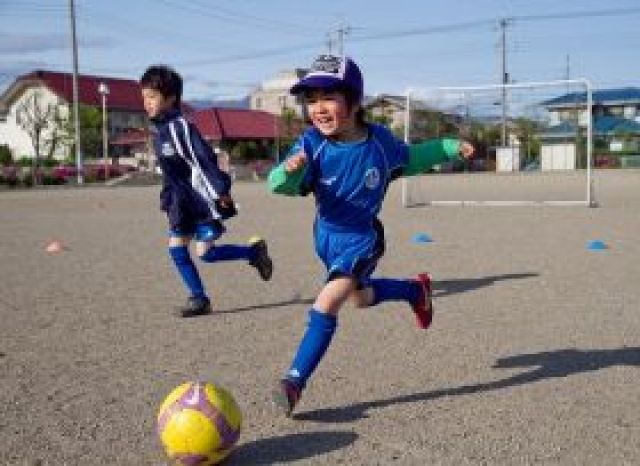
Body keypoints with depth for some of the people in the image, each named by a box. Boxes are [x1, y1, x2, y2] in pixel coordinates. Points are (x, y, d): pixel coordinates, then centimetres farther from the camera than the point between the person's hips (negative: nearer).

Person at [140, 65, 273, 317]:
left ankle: (254, 250, 14)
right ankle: (199, 298, 12)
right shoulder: (158, 129, 9)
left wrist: (221, 191, -25)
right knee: (176, 247, 3)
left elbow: (204, 158, -23)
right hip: (182, 200, 9)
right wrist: (166, 199, 20)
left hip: (202, 198, -9)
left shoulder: (179, 127, -19)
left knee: (205, 253, -7)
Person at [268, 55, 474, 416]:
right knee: (361, 297, 26)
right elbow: (282, 185, -34)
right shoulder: (312, 144, -21)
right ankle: (416, 289, 54)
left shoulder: (380, 141, -17)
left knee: (327, 303, -19)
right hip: (326, 236, 3)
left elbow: (411, 159, 6)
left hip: (362, 238, -3)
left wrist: (451, 147, 3)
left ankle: (295, 381, -9)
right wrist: (289, 170, -57)